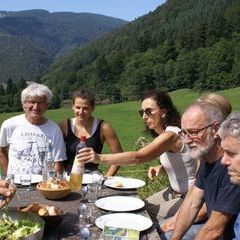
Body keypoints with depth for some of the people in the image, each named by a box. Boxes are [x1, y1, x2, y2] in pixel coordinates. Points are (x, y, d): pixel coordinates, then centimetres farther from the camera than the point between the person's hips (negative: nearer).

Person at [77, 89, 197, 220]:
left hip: (189, 197, -9)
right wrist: (160, 168, -4)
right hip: (174, 191, 9)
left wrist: (100, 158, -45)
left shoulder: (171, 135, -27)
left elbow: (138, 157, -40)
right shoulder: (163, 134, 3)